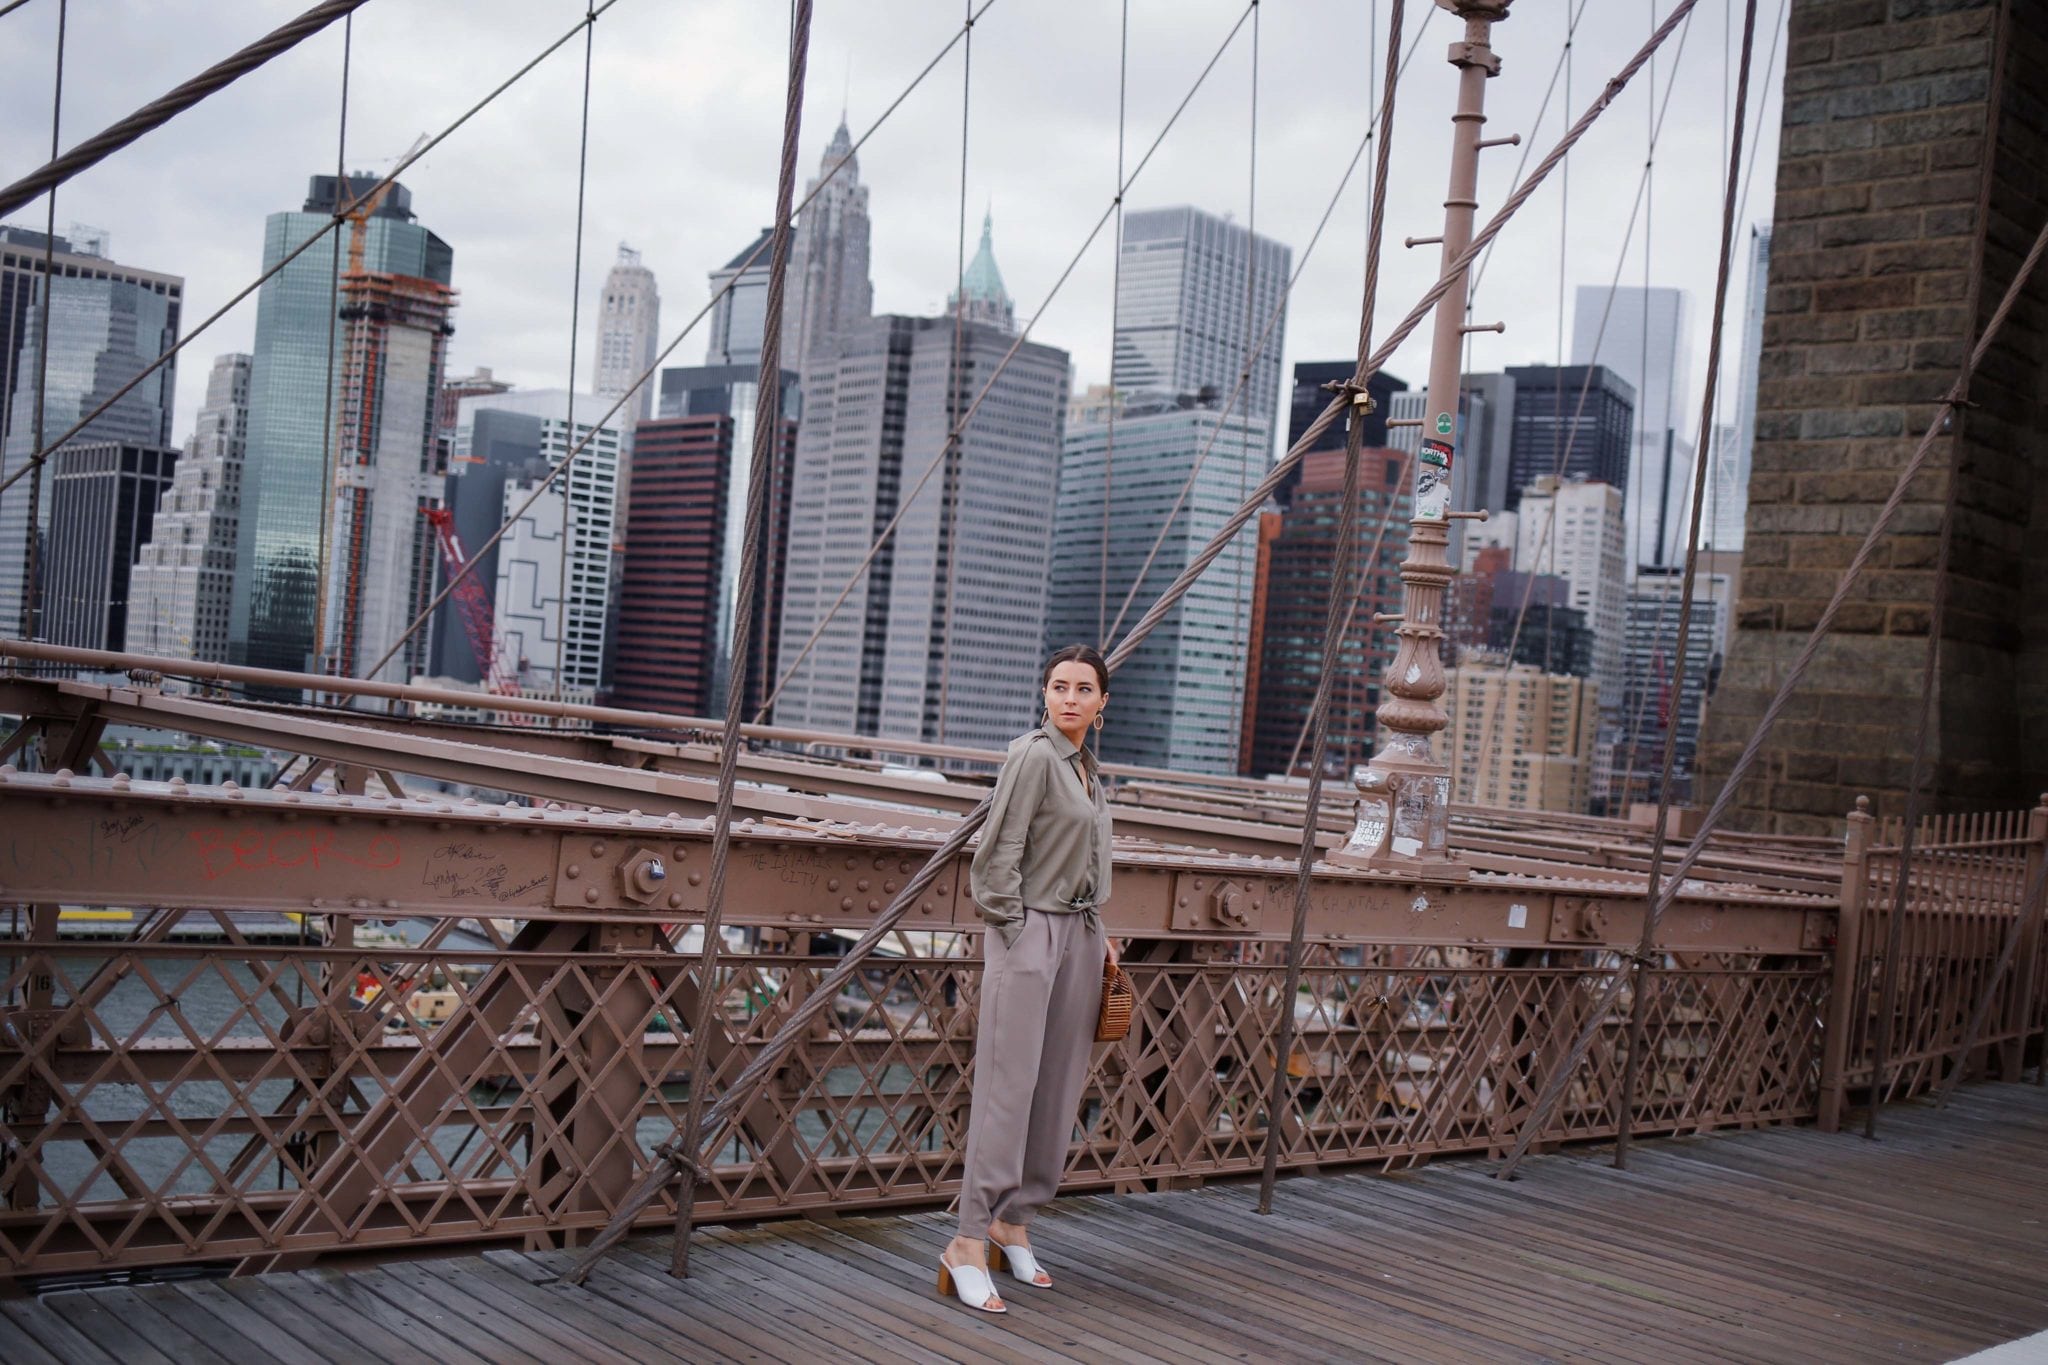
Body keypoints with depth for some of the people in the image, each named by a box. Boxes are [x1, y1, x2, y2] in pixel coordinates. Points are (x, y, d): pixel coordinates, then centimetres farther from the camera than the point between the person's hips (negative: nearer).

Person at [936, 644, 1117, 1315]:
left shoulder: (1089, 770, 17)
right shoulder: (1033, 755, -9)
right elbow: (1000, 853, -13)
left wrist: (1094, 932, 15)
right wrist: (1015, 928, -14)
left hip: (1079, 936, 8)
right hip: (1028, 931, -8)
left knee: (1059, 1091, 8)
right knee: (1008, 1088, -11)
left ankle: (1013, 1227, 17)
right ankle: (969, 1246, -9)